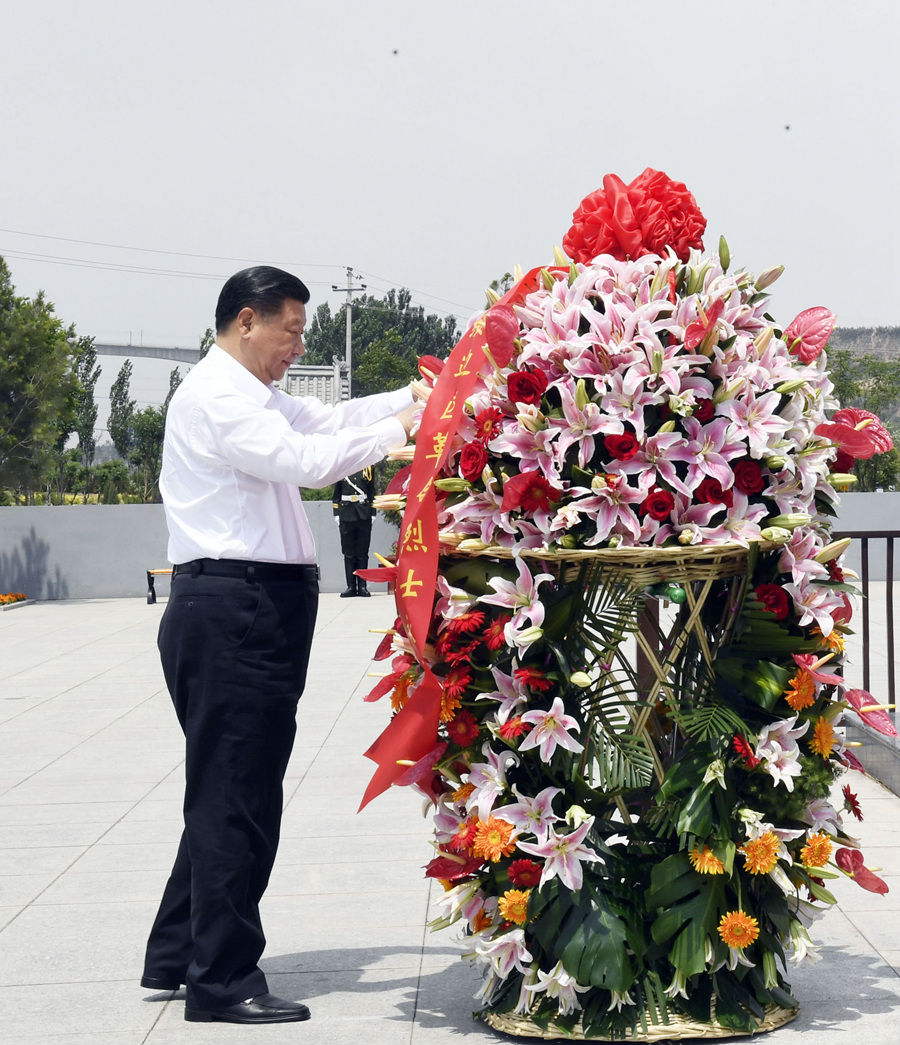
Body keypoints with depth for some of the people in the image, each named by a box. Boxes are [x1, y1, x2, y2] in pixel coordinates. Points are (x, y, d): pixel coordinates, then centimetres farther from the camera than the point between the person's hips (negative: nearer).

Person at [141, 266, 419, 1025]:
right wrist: (400, 429, -14)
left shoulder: (252, 396, 20)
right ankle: (223, 981, 3)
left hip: (255, 611, 11)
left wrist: (422, 393, 8)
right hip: (232, 610, -11)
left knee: (228, 790, 16)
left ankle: (178, 955, 26)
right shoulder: (215, 395, -12)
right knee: (236, 796, -5)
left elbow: (331, 419, 18)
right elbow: (306, 459, -22)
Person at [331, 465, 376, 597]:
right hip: (346, 516, 0)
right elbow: (336, 494, 9)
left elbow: (372, 492, 10)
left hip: (364, 516, 0)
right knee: (348, 552, 1)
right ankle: (351, 586, 5)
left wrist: (372, 513, 3)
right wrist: (336, 514, 2)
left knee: (363, 552, 2)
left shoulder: (367, 468, 9)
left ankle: (362, 586, 6)